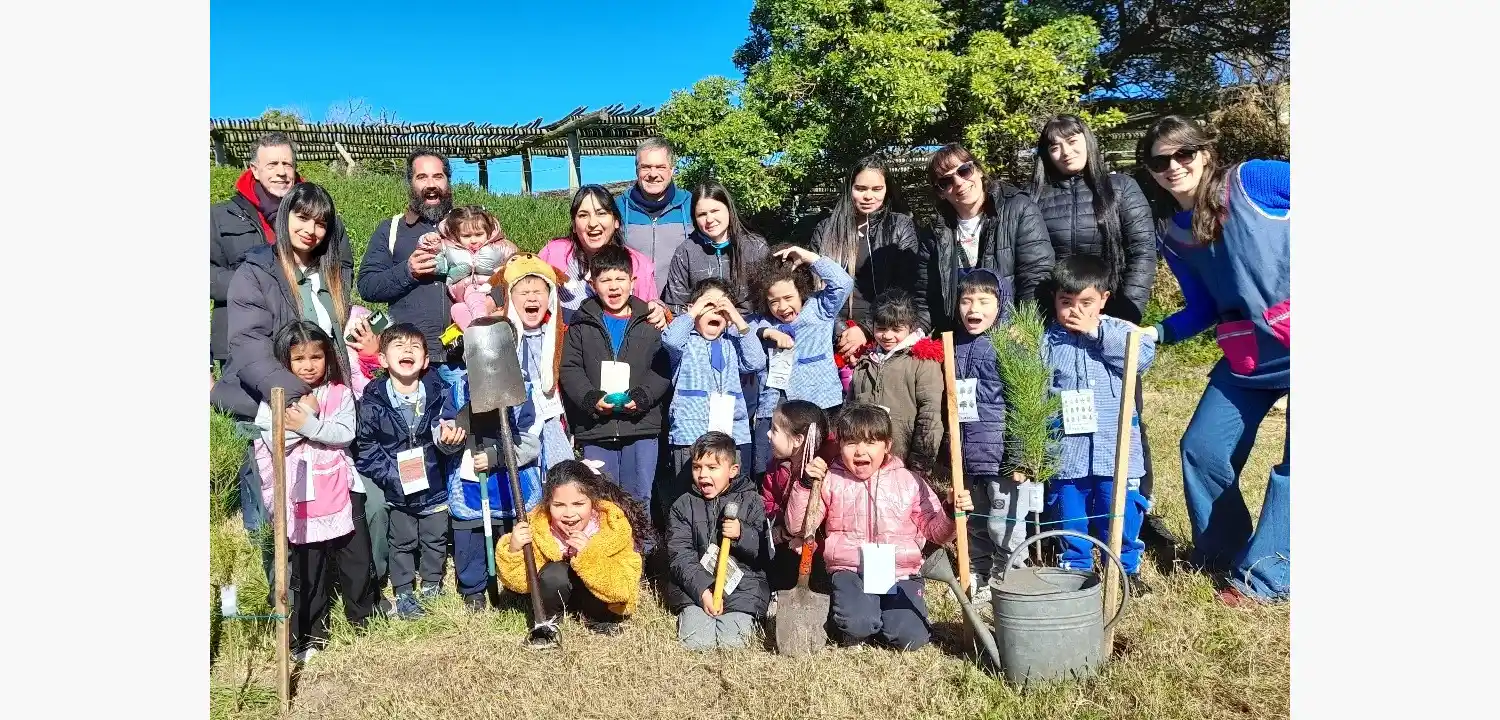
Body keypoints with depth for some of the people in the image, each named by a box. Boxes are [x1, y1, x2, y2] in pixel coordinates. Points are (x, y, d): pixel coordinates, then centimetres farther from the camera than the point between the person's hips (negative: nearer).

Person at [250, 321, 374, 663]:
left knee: (356, 556, 12)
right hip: (301, 496, -1)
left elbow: (345, 433, -11)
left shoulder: (339, 393, 0)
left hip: (340, 490, 1)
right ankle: (309, 634, 23)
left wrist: (308, 424, -22)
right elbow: (272, 443, -13)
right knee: (307, 566, 10)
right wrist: (309, 415, -17)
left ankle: (363, 617, 30)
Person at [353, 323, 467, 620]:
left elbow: (449, 428, -14)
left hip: (435, 484, 1)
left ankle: (432, 586, 39)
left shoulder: (439, 393, -10)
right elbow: (366, 446, -6)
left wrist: (449, 439, -38)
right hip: (397, 490, -1)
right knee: (402, 542, 15)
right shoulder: (373, 400, -11)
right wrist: (391, 475, -14)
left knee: (436, 539, 18)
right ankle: (404, 593, 32)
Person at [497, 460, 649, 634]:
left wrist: (589, 557, -45)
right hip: (559, 593, 1)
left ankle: (596, 619, -1)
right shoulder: (538, 525, -23)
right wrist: (513, 551, -36)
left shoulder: (614, 525, -28)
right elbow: (521, 584, -16)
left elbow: (623, 590, -32)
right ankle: (547, 619, -1)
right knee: (553, 575, -29)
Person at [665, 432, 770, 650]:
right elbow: (680, 556, -3)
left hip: (743, 583, -1)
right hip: (694, 584, 1)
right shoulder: (683, 505, 6)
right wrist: (702, 590, -17)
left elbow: (767, 551, 0)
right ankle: (691, 614, 10)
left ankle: (743, 617, 9)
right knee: (695, 640, -21)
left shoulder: (751, 502, 4)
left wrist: (742, 534, -20)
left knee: (732, 640, -22)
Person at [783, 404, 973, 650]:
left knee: (910, 637, -19)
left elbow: (934, 529, 10)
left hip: (901, 573, 2)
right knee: (856, 626, -29)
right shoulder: (830, 481, 4)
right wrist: (805, 485, -11)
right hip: (850, 573, -1)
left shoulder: (909, 481, 7)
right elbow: (796, 527, 1)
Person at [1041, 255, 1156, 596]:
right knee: (1069, 514, 11)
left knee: (1121, 511, 9)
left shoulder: (1120, 331, 2)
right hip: (1066, 449, 1)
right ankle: (1074, 568, 28)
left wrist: (1097, 333, -16)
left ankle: (1126, 568, 28)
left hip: (1115, 447, 0)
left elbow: (1143, 356, -17)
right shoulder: (1047, 340, 1)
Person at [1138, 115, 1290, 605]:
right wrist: (1156, 334, -4)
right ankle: (1221, 557, 26)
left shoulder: (1255, 180, -10)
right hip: (1248, 357, 6)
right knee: (1201, 449, 5)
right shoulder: (1172, 237, 6)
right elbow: (1204, 308, 10)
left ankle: (1264, 577, 7)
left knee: (1291, 465, -5)